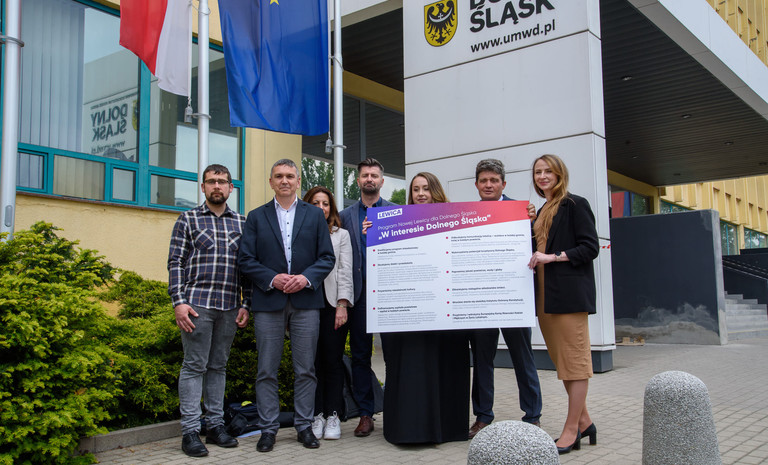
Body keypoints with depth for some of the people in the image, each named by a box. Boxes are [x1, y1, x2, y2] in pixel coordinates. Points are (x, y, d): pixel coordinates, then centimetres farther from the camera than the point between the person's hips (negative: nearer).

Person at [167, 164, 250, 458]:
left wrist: (246, 304, 5)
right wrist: (179, 302, -10)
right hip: (197, 304, -3)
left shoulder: (241, 223, 12)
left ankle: (215, 425, 19)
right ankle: (190, 430, 6)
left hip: (230, 307, 3)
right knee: (194, 366, 0)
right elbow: (176, 263, -1)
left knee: (218, 366, 11)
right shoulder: (188, 220, 4)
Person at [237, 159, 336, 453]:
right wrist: (272, 279, -12)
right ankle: (268, 429, 14)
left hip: (306, 301, 1)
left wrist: (307, 277, -11)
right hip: (268, 302, 0)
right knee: (267, 370, 3)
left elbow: (327, 257, 5)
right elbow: (246, 260, 2)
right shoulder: (256, 217, 9)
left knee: (305, 370, 6)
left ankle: (304, 426, 17)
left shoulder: (315, 215, 10)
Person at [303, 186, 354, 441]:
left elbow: (345, 272, 6)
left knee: (333, 361, -1)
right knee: (312, 361, 1)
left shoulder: (341, 235, 12)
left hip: (333, 304, 0)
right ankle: (317, 415, 10)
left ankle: (333, 415, 7)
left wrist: (342, 305, -5)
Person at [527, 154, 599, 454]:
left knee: (574, 359, -3)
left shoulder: (575, 204, -3)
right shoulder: (542, 212, 20)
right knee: (560, 359, 11)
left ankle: (571, 430, 2)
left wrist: (553, 257, -17)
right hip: (546, 294, 8)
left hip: (570, 292, -8)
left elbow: (590, 247, -10)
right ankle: (583, 421, 22)